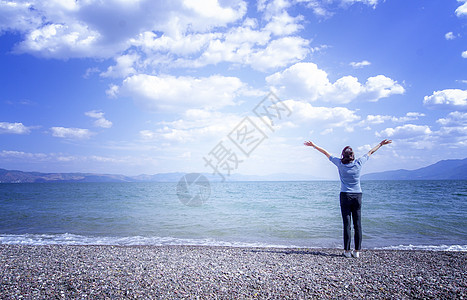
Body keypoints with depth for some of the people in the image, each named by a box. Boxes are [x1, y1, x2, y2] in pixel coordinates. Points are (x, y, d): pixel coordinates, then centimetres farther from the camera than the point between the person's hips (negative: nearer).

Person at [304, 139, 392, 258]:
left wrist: (314, 145, 14)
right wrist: (381, 144, 29)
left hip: (345, 196, -1)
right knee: (357, 224, 5)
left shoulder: (340, 163, -4)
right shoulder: (358, 163, 0)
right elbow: (370, 152, 15)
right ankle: (357, 250, 10)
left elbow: (326, 153, 6)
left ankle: (347, 250, 5)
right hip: (357, 196, 1)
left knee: (347, 224, 1)